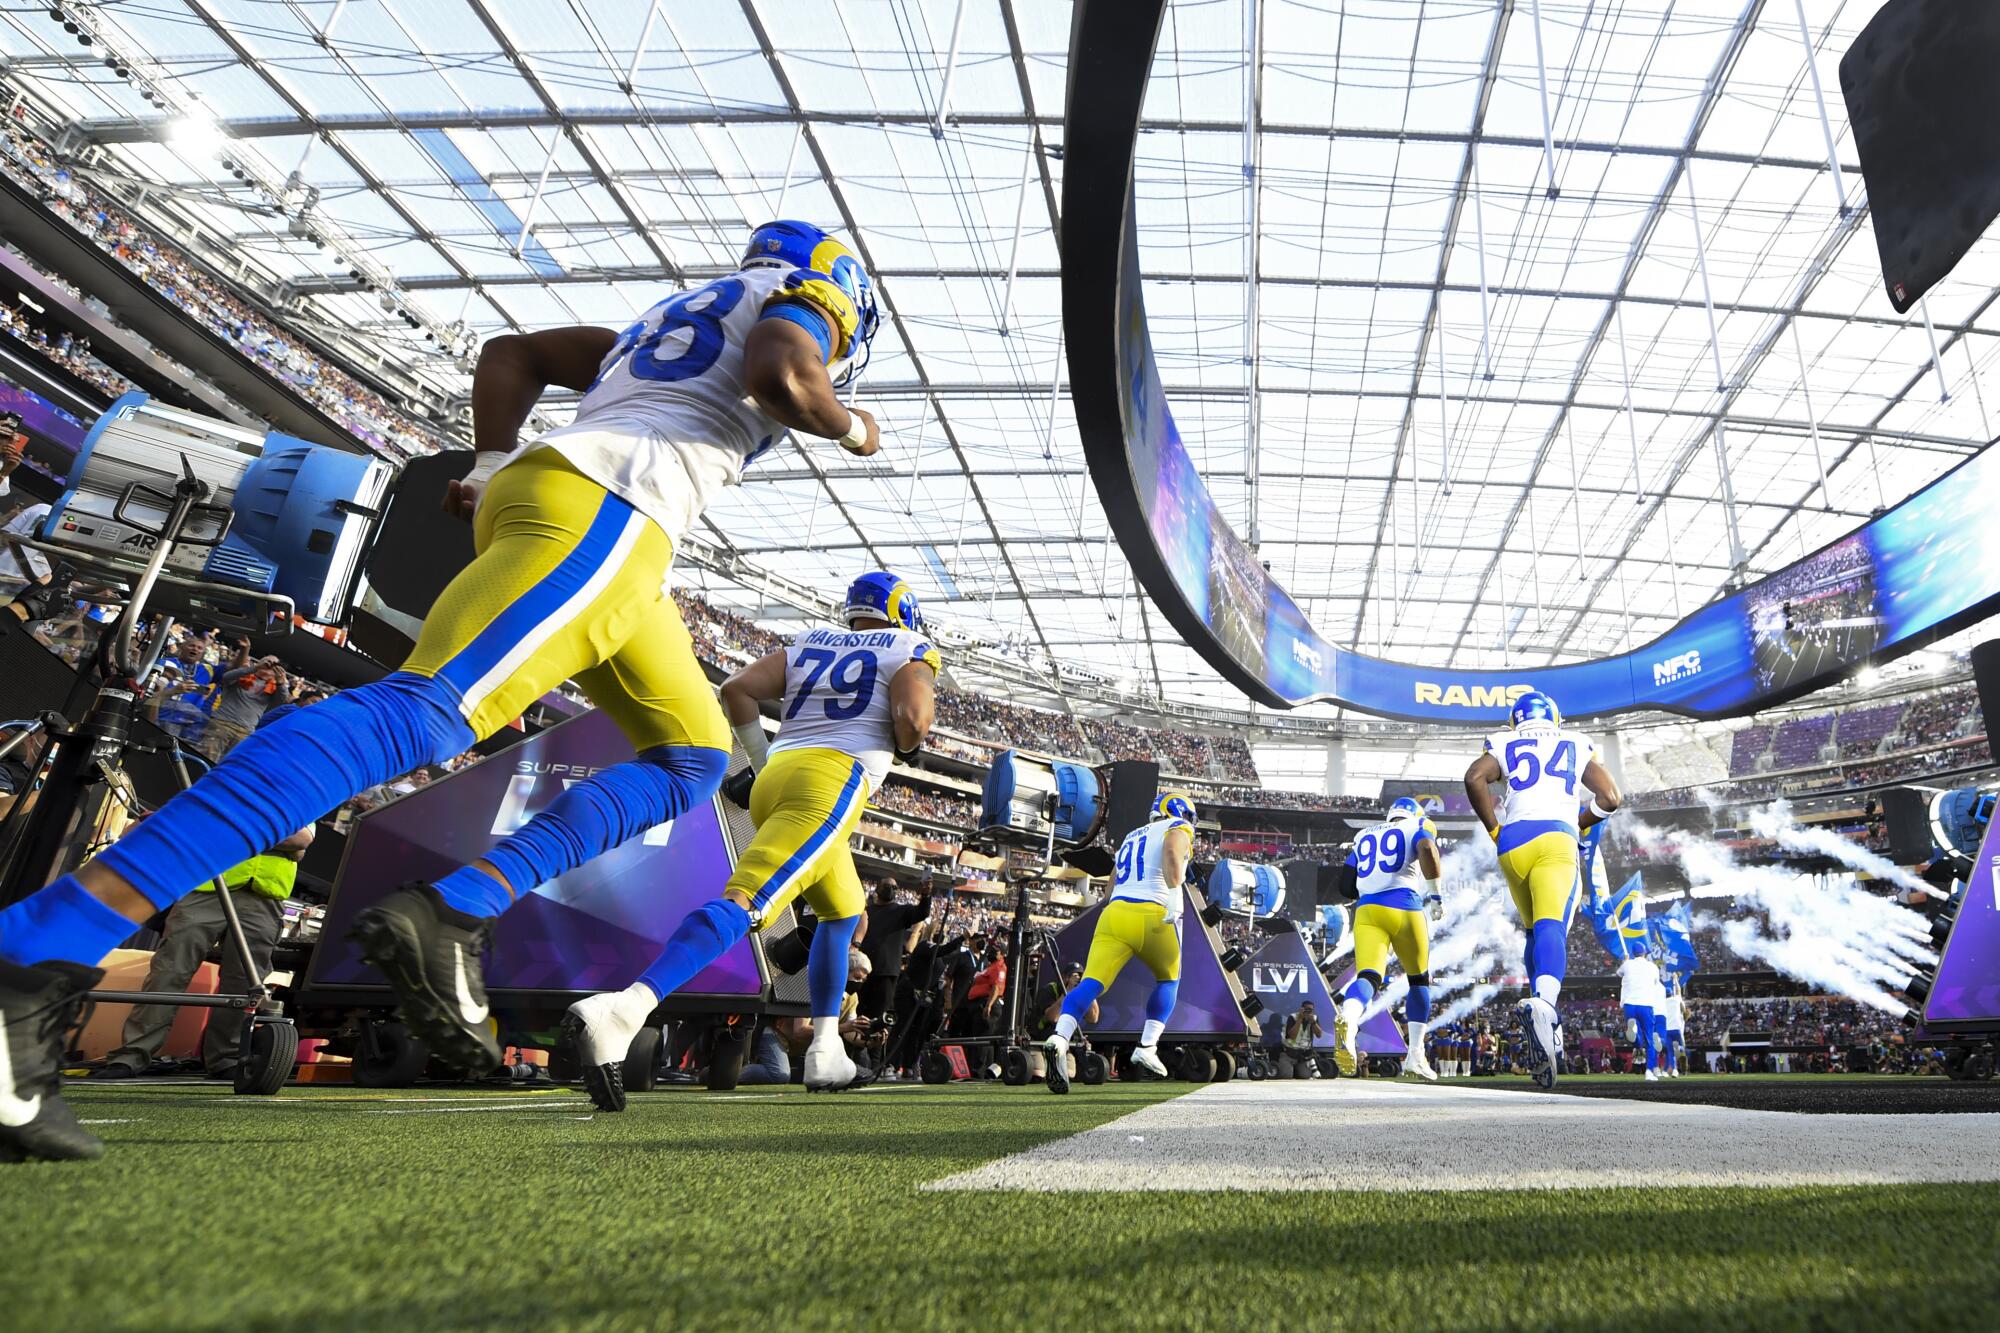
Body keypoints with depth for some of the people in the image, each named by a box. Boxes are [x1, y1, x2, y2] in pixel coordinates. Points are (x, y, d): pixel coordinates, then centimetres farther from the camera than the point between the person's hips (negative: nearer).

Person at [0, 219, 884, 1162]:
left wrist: (491, 470, 24)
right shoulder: (802, 298, 15)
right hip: (600, 508, -9)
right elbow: (779, 377, -10)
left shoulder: (670, 319, 37)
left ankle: (456, 911, -4)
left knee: (694, 757, 13)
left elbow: (509, 353, 32)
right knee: (422, 714, -24)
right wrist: (848, 427, 9)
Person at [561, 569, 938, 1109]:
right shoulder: (910, 652, 12)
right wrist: (906, 745, 15)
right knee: (746, 905, -21)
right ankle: (620, 1011, -39)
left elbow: (737, 688, 12)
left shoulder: (806, 644, 25)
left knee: (844, 914, 25)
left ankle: (826, 1052, 22)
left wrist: (761, 759, 22)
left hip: (774, 779, 7)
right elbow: (913, 720, -7)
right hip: (831, 780, -7)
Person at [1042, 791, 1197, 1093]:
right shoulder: (1178, 829, 12)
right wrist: (1174, 893, -22)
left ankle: (1060, 1038, -30)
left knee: (1092, 983, -8)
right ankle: (1147, 1047, 9)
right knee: (1168, 980, 20)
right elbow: (1172, 851, -13)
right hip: (1152, 915, -4)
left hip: (1114, 911, 4)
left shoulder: (1131, 837, 30)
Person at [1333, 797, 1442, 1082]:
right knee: (1419, 980, 18)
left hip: (1366, 909, 3)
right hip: (1402, 907, -3)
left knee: (1368, 976, -13)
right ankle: (1415, 1055, 18)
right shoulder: (1419, 826, 13)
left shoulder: (1364, 836, 26)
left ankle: (1347, 1020, -46)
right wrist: (1434, 892, -3)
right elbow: (1427, 848, -11)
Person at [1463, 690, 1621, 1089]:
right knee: (1551, 930, -19)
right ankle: (1543, 1004, -47)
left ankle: (1545, 1028, 11)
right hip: (1557, 840, -1)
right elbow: (1609, 798, 14)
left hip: (1513, 844, 1)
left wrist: (1494, 830, 6)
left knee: (1534, 931, 18)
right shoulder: (1577, 746, 24)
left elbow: (1474, 777, -1)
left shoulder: (1505, 746, 20)